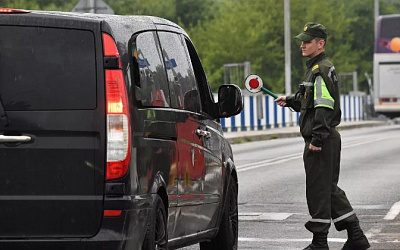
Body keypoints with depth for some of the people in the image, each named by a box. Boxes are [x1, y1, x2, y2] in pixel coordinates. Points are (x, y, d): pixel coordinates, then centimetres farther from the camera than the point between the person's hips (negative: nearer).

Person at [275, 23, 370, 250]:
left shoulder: (321, 71, -15)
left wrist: (317, 139, -24)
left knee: (318, 189, -3)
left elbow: (324, 108, -22)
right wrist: (290, 101, 17)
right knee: (330, 189, 14)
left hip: (321, 141, -11)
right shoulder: (316, 69, 18)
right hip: (328, 139, 11)